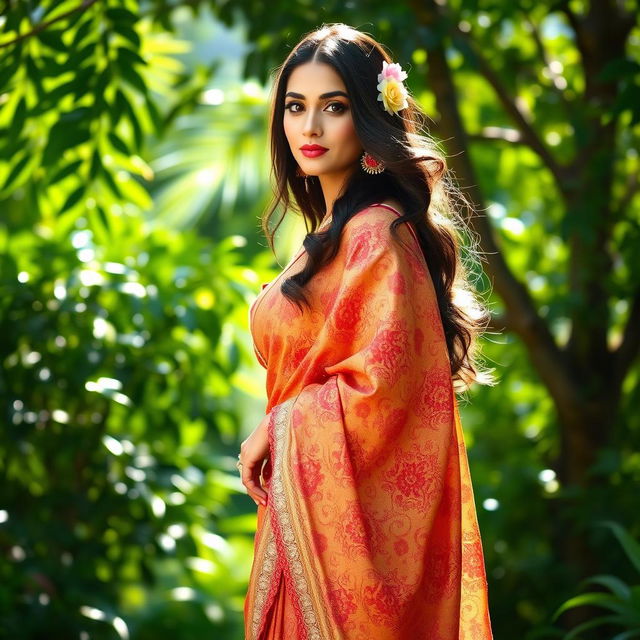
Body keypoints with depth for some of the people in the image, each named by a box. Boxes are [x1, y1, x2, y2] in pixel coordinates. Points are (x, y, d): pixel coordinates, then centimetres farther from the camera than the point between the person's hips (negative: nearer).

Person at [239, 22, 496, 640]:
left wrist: (274, 432, -10)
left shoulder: (379, 232, -15)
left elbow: (379, 386, -21)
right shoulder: (333, 230, 14)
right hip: (306, 508, 9)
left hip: (353, 512, -9)